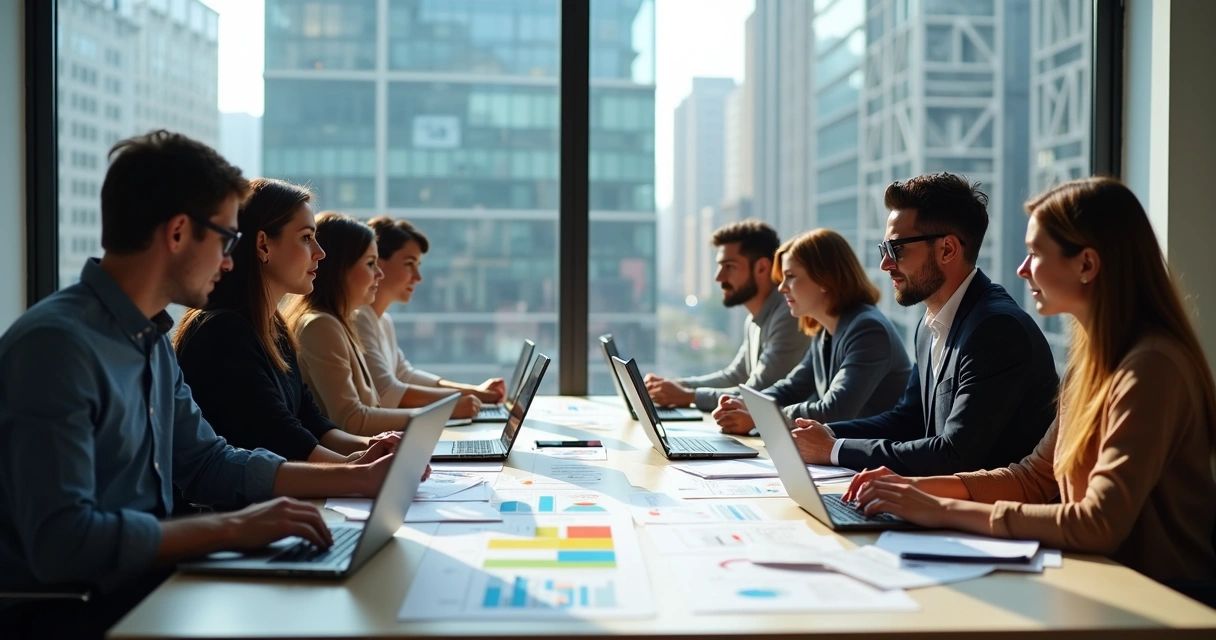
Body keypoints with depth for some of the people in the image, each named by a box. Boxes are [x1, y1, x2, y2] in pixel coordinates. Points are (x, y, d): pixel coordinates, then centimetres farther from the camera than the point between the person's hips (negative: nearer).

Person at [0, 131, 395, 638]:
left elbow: (210, 464, 13)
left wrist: (360, 477, 9)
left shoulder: (152, 340, 8)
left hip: (134, 587, 8)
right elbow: (60, 541, -29)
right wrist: (231, 529, -26)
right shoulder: (57, 343, -21)